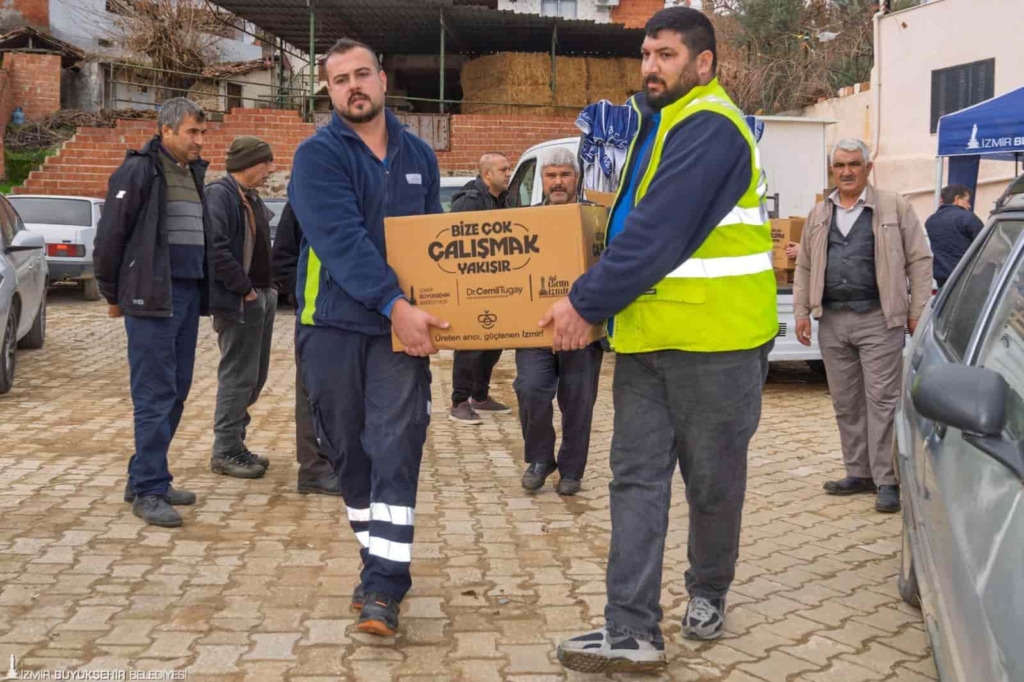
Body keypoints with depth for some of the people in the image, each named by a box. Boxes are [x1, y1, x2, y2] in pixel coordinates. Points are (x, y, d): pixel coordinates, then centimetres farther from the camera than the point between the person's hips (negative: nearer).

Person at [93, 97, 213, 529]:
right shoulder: (139, 171, -8)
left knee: (176, 392, 10)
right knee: (155, 395, -8)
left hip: (188, 296, 8)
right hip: (152, 298, -8)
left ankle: (146, 478, 20)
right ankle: (148, 490, -2)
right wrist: (113, 295, -3)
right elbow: (110, 235, -8)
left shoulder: (192, 173, 17)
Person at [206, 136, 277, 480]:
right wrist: (244, 288, -20)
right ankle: (226, 452, 4)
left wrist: (267, 287, 9)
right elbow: (215, 249, -25)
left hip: (261, 297, 10)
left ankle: (234, 443, 25)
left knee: (255, 377, 14)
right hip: (239, 301, -10)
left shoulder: (252, 198, 16)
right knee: (238, 377, -5)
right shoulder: (220, 195, -14)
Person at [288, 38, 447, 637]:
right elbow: (341, 240, -19)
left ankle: (384, 585, -6)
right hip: (334, 325, -1)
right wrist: (394, 304, -28)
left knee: (396, 449, -9)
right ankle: (381, 560, 25)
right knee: (349, 451, 8)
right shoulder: (318, 155, -4)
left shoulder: (419, 154, 10)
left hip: (402, 326, 1)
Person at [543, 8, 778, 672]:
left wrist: (587, 303, -17)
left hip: (714, 339, -8)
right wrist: (596, 301, 8)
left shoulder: (709, 127, -14)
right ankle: (632, 630, 4)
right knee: (637, 477, 2)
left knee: (712, 481, 9)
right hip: (647, 334, 9)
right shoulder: (659, 122, 18)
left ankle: (708, 593, 30)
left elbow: (659, 232, -21)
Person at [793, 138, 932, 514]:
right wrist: (801, 312, 8)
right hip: (832, 320, 5)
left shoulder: (894, 208, 1)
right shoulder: (819, 215, 14)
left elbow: (919, 260, 0)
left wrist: (918, 311, -6)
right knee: (845, 402, 9)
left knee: (882, 400, -5)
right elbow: (804, 267, 16)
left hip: (878, 319, -5)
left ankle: (887, 480, -1)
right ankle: (859, 473, 19)